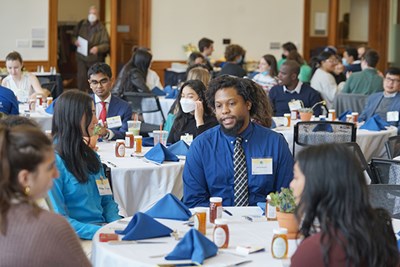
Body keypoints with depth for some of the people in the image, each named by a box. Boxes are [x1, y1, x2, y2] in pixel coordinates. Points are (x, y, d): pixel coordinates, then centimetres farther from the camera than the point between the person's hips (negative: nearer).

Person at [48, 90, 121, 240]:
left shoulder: (90, 155, 18)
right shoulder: (53, 161, -9)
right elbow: (59, 218, -12)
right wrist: (100, 232, -22)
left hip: (102, 226, 7)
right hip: (78, 237, -7)